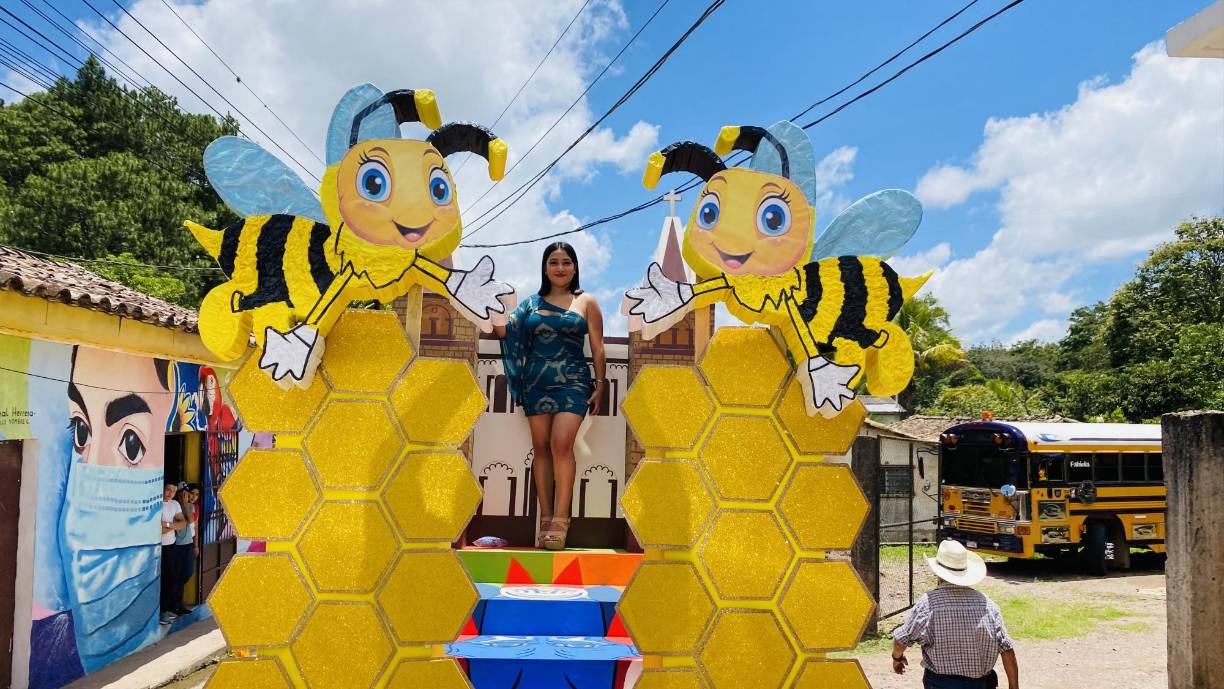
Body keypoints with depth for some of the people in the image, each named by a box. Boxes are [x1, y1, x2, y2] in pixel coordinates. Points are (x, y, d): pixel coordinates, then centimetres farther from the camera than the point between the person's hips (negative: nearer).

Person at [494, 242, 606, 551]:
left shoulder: (586, 302, 8)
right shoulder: (532, 302, 14)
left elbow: (597, 348, 5)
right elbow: (504, 331, 6)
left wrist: (600, 385, -1)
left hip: (572, 381, -3)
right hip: (536, 382, 3)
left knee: (561, 444, -17)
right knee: (541, 447, 1)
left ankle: (560, 520, -16)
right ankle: (546, 519, 4)